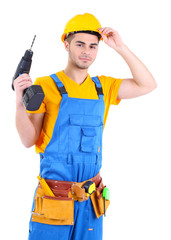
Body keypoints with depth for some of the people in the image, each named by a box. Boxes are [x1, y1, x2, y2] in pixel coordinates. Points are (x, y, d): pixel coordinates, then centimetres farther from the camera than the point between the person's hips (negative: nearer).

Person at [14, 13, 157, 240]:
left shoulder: (102, 87, 10)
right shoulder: (46, 86, -5)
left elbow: (147, 85, 5)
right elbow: (29, 140, -7)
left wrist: (121, 48, -3)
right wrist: (20, 101, -24)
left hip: (91, 201, 5)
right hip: (54, 200, -4)